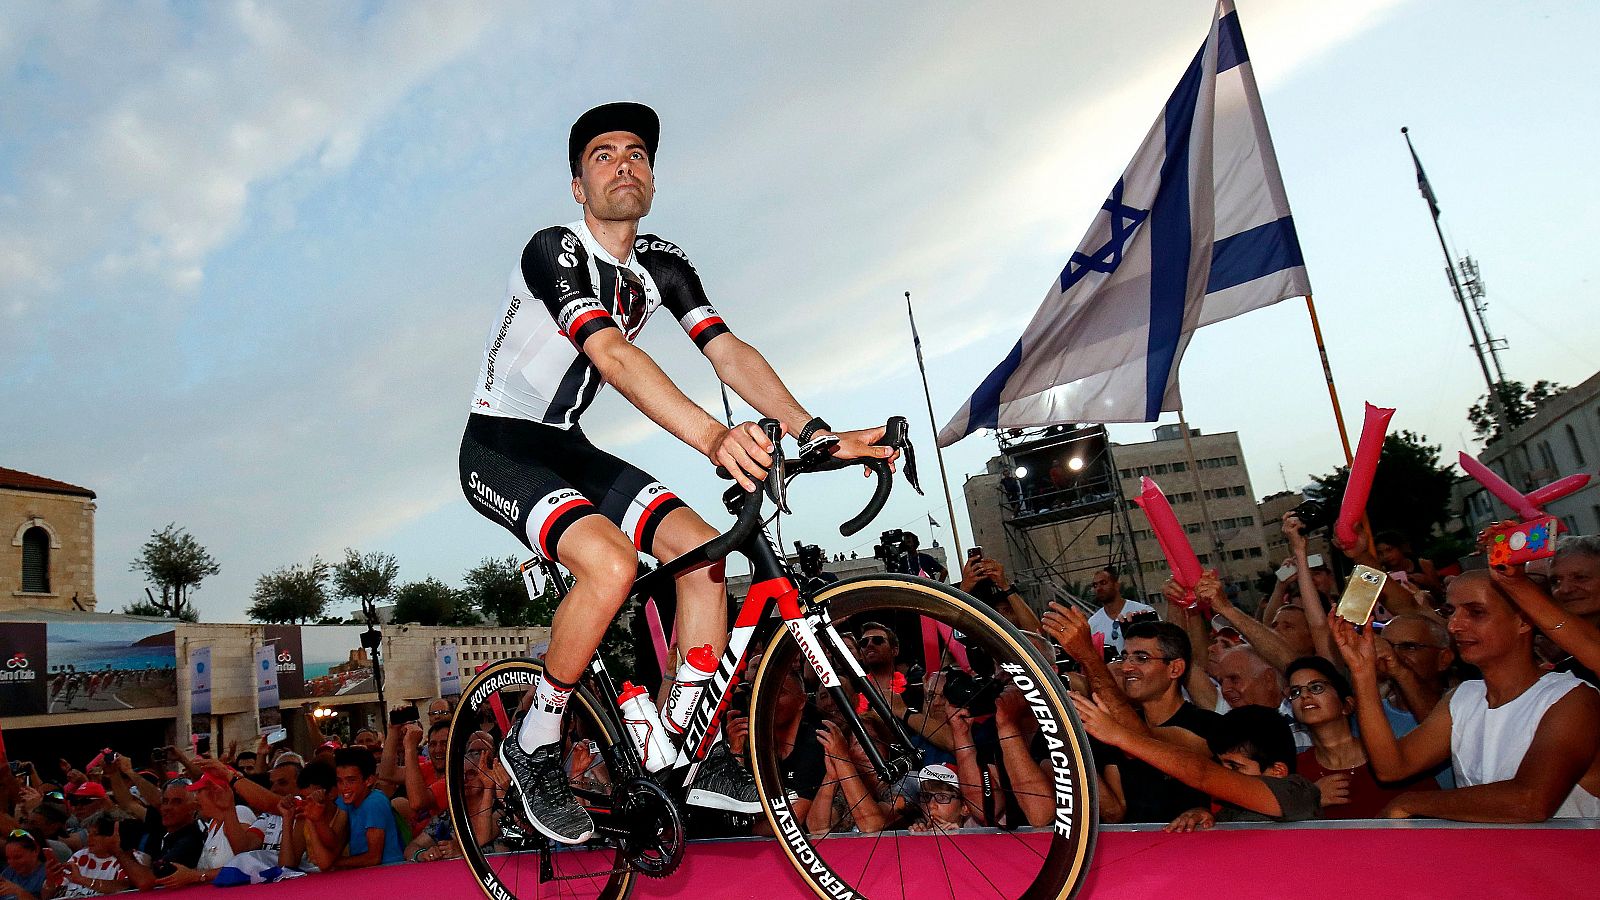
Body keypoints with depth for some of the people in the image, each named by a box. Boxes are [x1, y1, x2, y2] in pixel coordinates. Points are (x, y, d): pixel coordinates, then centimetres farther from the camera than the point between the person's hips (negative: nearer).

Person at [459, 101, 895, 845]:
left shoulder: (660, 263, 1)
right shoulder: (554, 251, -20)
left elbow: (729, 352, -10)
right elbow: (612, 356, -37)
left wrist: (819, 435, -24)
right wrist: (714, 437, -52)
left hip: (566, 448, 7)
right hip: (499, 450, -7)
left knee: (702, 549, -7)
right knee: (612, 564, -30)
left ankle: (700, 758, 1)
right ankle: (534, 745, -7)